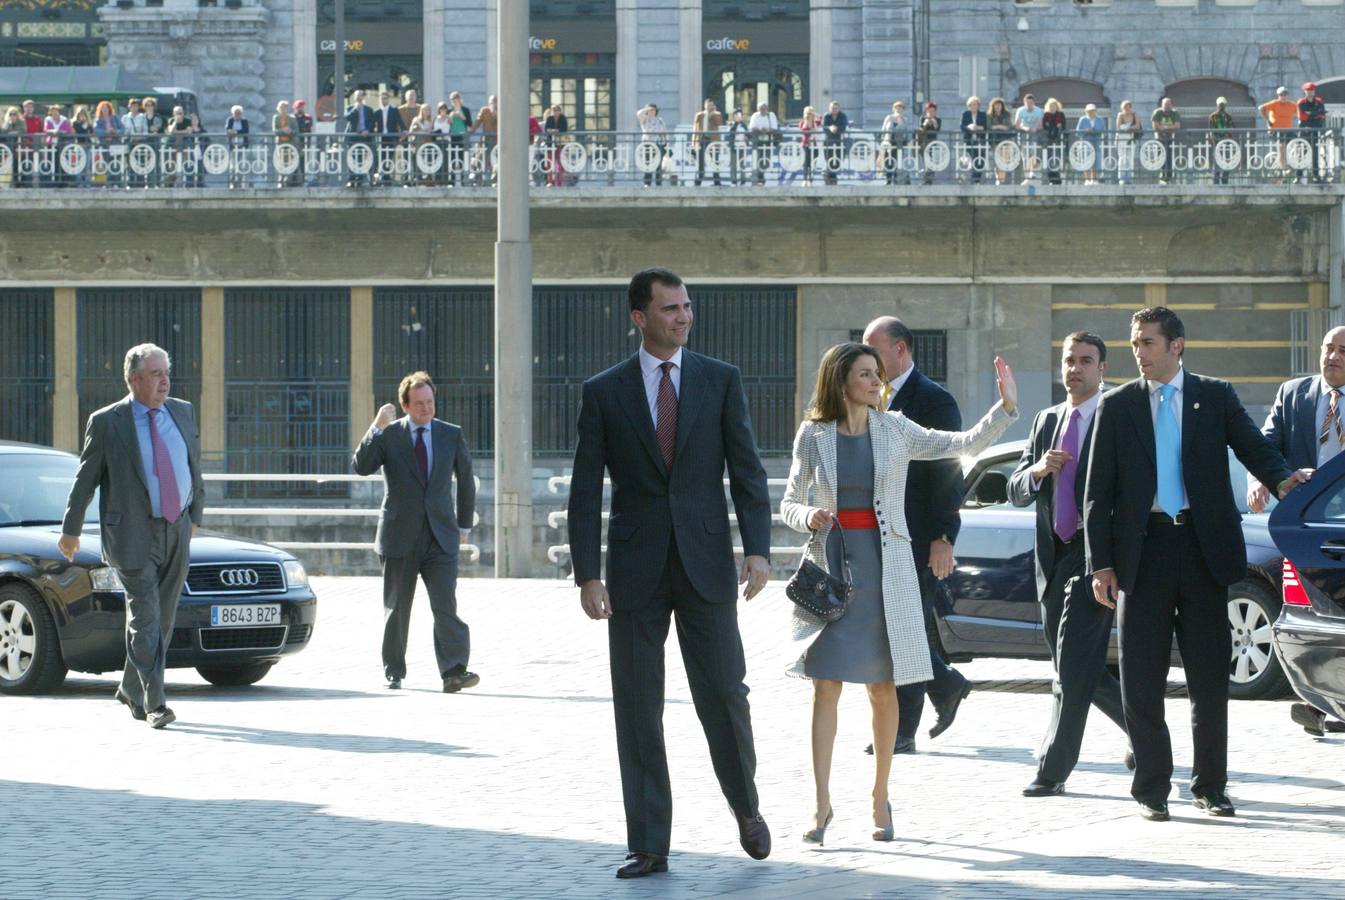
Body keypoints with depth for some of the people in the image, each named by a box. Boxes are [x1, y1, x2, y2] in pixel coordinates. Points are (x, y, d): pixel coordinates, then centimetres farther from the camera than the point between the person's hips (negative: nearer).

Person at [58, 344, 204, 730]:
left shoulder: (183, 412, 8)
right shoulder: (107, 422, -6)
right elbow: (85, 478, 1)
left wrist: (195, 515, 23)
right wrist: (71, 530, 6)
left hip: (177, 533, 5)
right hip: (133, 535, -5)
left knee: (162, 620, 11)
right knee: (145, 619, -12)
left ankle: (131, 690, 28)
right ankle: (155, 704, -13)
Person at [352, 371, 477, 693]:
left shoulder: (451, 435, 8)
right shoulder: (388, 435, 1)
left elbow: (466, 481, 19)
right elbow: (361, 467, -13)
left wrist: (464, 524, 18)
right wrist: (377, 428, -21)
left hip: (440, 537, 0)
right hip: (400, 536, 0)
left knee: (446, 606, -13)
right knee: (397, 609, 9)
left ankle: (454, 672, -21)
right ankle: (393, 672, 21)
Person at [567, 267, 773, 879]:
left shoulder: (721, 380, 4)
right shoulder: (604, 392, 3)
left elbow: (746, 471, 1)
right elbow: (585, 491, 1)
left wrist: (758, 549, -11)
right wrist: (587, 575, -7)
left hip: (706, 564, 0)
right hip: (636, 570, 0)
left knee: (724, 695, 0)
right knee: (637, 709, 1)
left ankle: (746, 809, 26)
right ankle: (649, 845, 7)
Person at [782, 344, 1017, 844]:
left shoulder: (894, 431, 3)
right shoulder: (813, 436, 2)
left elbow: (967, 445, -3)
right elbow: (789, 505, 8)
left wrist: (1006, 407, -15)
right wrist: (809, 516, -14)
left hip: (884, 567, 1)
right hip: (830, 565, -1)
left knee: (883, 687, 5)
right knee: (826, 685, -5)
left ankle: (880, 798, 17)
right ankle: (822, 804, -2)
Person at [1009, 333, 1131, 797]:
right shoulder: (1047, 420, 15)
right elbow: (1016, 492, 13)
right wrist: (1037, 470, -9)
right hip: (1053, 557, 7)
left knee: (1074, 669, -9)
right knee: (1076, 671, 12)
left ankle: (1053, 770, -6)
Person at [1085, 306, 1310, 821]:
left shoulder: (1215, 398, 8)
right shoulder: (1117, 406, 7)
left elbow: (1255, 448, -1)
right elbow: (1098, 490, 5)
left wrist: (1282, 480, -24)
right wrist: (1101, 562, -2)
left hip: (1203, 547, 0)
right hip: (1144, 549, 0)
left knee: (1209, 674, 4)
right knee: (1142, 678, 1)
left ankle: (1210, 786, 14)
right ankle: (1152, 788, 9)